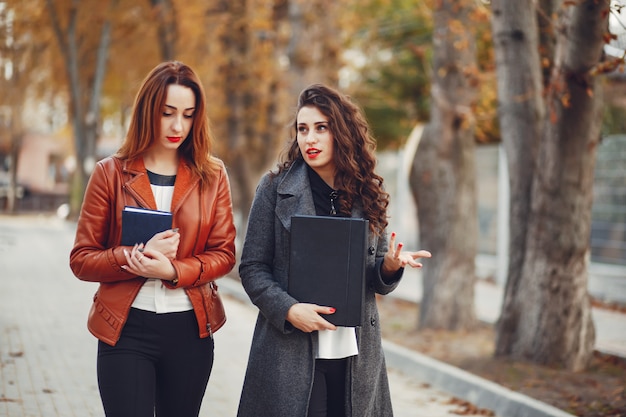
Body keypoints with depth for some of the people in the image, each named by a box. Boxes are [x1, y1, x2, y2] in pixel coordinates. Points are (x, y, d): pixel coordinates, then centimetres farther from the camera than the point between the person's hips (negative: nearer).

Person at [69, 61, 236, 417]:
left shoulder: (212, 174, 4)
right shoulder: (111, 173, 1)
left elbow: (224, 253, 2)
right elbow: (82, 259, 0)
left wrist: (173, 270, -16)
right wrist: (138, 256, -17)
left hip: (190, 329, 2)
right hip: (125, 330, -2)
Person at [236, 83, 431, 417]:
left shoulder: (367, 194, 8)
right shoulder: (275, 188, 1)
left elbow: (377, 282, 14)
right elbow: (252, 268, -1)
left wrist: (389, 267, -8)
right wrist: (288, 309, -16)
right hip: (289, 355, -2)